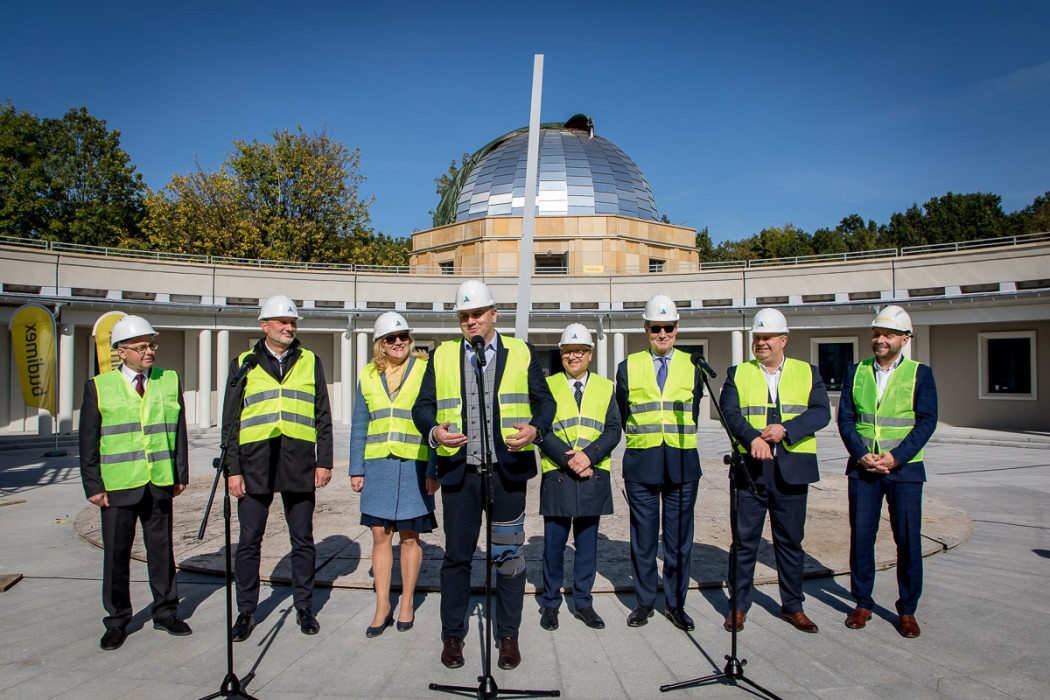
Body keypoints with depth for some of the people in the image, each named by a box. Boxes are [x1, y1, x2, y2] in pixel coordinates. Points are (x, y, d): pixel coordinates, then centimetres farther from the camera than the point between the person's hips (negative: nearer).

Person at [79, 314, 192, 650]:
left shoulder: (170, 382, 7)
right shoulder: (98, 387, 0)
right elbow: (88, 442, 1)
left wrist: (181, 474, 5)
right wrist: (93, 485, -3)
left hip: (160, 484, 2)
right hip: (117, 485, -2)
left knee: (161, 549, 11)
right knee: (116, 554, 8)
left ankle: (165, 612, 26)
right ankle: (117, 621, 23)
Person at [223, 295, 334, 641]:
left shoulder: (310, 362, 9)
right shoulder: (243, 364, 7)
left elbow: (323, 416, 8)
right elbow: (231, 421, 6)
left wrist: (324, 461, 1)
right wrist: (233, 469, -1)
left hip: (299, 464, 1)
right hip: (255, 463, 0)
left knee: (302, 540, 9)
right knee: (249, 542, 6)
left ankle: (304, 607, 23)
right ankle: (245, 611, 22)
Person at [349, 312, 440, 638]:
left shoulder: (425, 370, -2)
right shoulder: (369, 375, 9)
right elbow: (359, 427, 12)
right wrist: (356, 469, 8)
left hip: (414, 464, -3)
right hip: (378, 464, 3)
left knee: (409, 536, 7)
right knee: (380, 535, 7)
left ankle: (407, 604, 24)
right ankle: (382, 607, 20)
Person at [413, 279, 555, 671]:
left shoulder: (521, 353, 7)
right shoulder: (442, 356, 10)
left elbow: (545, 402, 7)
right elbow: (422, 407, 7)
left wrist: (535, 429, -13)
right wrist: (433, 430, -14)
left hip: (508, 470, -1)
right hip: (458, 471, 1)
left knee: (508, 555, 7)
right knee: (457, 555, 9)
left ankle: (508, 636, 24)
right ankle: (452, 636, 26)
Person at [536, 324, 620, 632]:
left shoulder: (605, 387, 9)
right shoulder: (547, 386, 5)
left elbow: (613, 430, 1)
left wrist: (588, 455, -15)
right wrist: (568, 459, -15)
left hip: (593, 476, 2)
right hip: (557, 476, -1)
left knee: (587, 543, 10)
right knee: (554, 544, 5)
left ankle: (583, 603, 23)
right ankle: (550, 604, 20)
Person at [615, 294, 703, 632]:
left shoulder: (692, 367, 6)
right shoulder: (629, 367, 5)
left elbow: (692, 414, 14)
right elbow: (623, 415, 11)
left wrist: (677, 440, 12)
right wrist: (642, 438, 11)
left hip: (682, 465, 1)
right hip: (641, 465, 0)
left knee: (679, 538, 8)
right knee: (643, 537, 8)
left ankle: (675, 603, 22)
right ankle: (645, 601, 22)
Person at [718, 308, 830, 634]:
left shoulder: (807, 372, 9)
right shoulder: (738, 374, 7)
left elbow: (821, 412, -4)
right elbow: (729, 412, -6)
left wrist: (785, 429, -19)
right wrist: (753, 437, -24)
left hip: (792, 470, 1)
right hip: (750, 469, 0)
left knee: (791, 540, 11)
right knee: (745, 540, 6)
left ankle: (792, 606, 26)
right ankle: (739, 605, 18)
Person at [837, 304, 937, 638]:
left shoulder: (920, 374, 2)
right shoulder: (855, 372, 8)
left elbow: (927, 421, -5)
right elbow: (845, 418, 4)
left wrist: (896, 457, -15)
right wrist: (861, 455, -10)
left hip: (905, 469, -2)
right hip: (862, 469, 2)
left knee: (908, 540, 2)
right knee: (861, 536, 6)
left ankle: (907, 610, 18)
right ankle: (862, 603, 20)